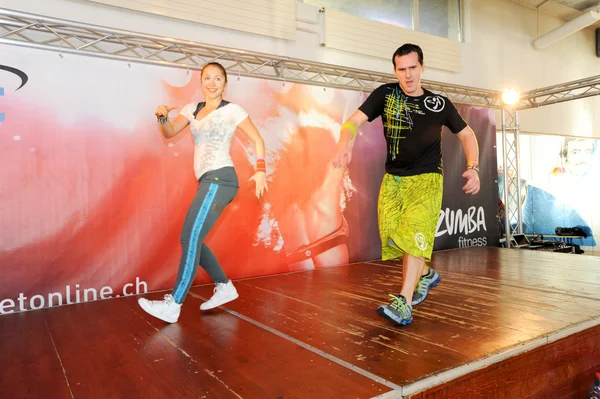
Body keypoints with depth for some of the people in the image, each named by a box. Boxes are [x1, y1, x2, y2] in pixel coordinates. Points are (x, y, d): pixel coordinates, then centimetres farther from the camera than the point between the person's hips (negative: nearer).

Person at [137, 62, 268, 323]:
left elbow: (257, 139, 2)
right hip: (208, 182, 8)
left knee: (190, 238, -14)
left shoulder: (232, 110, 1)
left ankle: (173, 305, -11)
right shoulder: (192, 109, 17)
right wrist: (163, 116, -10)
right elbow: (169, 133, 11)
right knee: (191, 239, 8)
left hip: (220, 179, -8)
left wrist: (260, 169, -10)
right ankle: (225, 287, 19)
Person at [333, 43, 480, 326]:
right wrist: (344, 144, -33)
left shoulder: (439, 104, 1)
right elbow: (355, 120, -10)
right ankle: (426, 274, 29)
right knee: (393, 235, 1)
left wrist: (473, 168, -4)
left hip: (426, 178, -2)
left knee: (415, 232, -20)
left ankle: (404, 305, -21)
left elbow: (466, 134, 12)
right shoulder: (385, 94, 1)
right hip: (393, 178, 2)